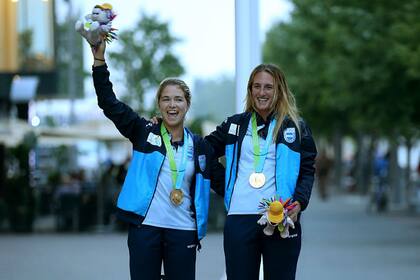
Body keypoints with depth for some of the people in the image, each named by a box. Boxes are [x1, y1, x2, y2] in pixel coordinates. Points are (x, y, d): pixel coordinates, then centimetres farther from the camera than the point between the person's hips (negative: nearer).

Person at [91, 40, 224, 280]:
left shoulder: (199, 146, 8)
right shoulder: (144, 133, 3)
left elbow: (222, 182, 13)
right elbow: (109, 103, -3)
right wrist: (99, 59, -10)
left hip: (183, 231, 1)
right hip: (145, 227, -1)